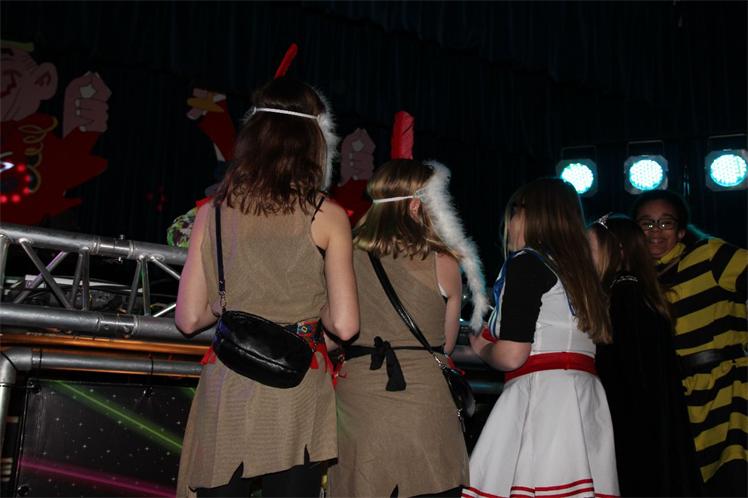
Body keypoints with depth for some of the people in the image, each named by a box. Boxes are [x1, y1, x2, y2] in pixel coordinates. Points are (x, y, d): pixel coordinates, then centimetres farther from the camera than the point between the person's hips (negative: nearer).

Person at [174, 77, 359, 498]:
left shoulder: (215, 210, 1)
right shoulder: (327, 217, -6)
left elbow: (190, 318, 3)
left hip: (226, 389, 2)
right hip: (295, 389, -2)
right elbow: (344, 326, -9)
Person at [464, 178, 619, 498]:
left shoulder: (526, 262, -3)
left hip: (542, 396, -8)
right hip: (585, 399, 8)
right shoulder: (578, 268, 21)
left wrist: (481, 348, 11)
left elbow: (512, 355, -12)